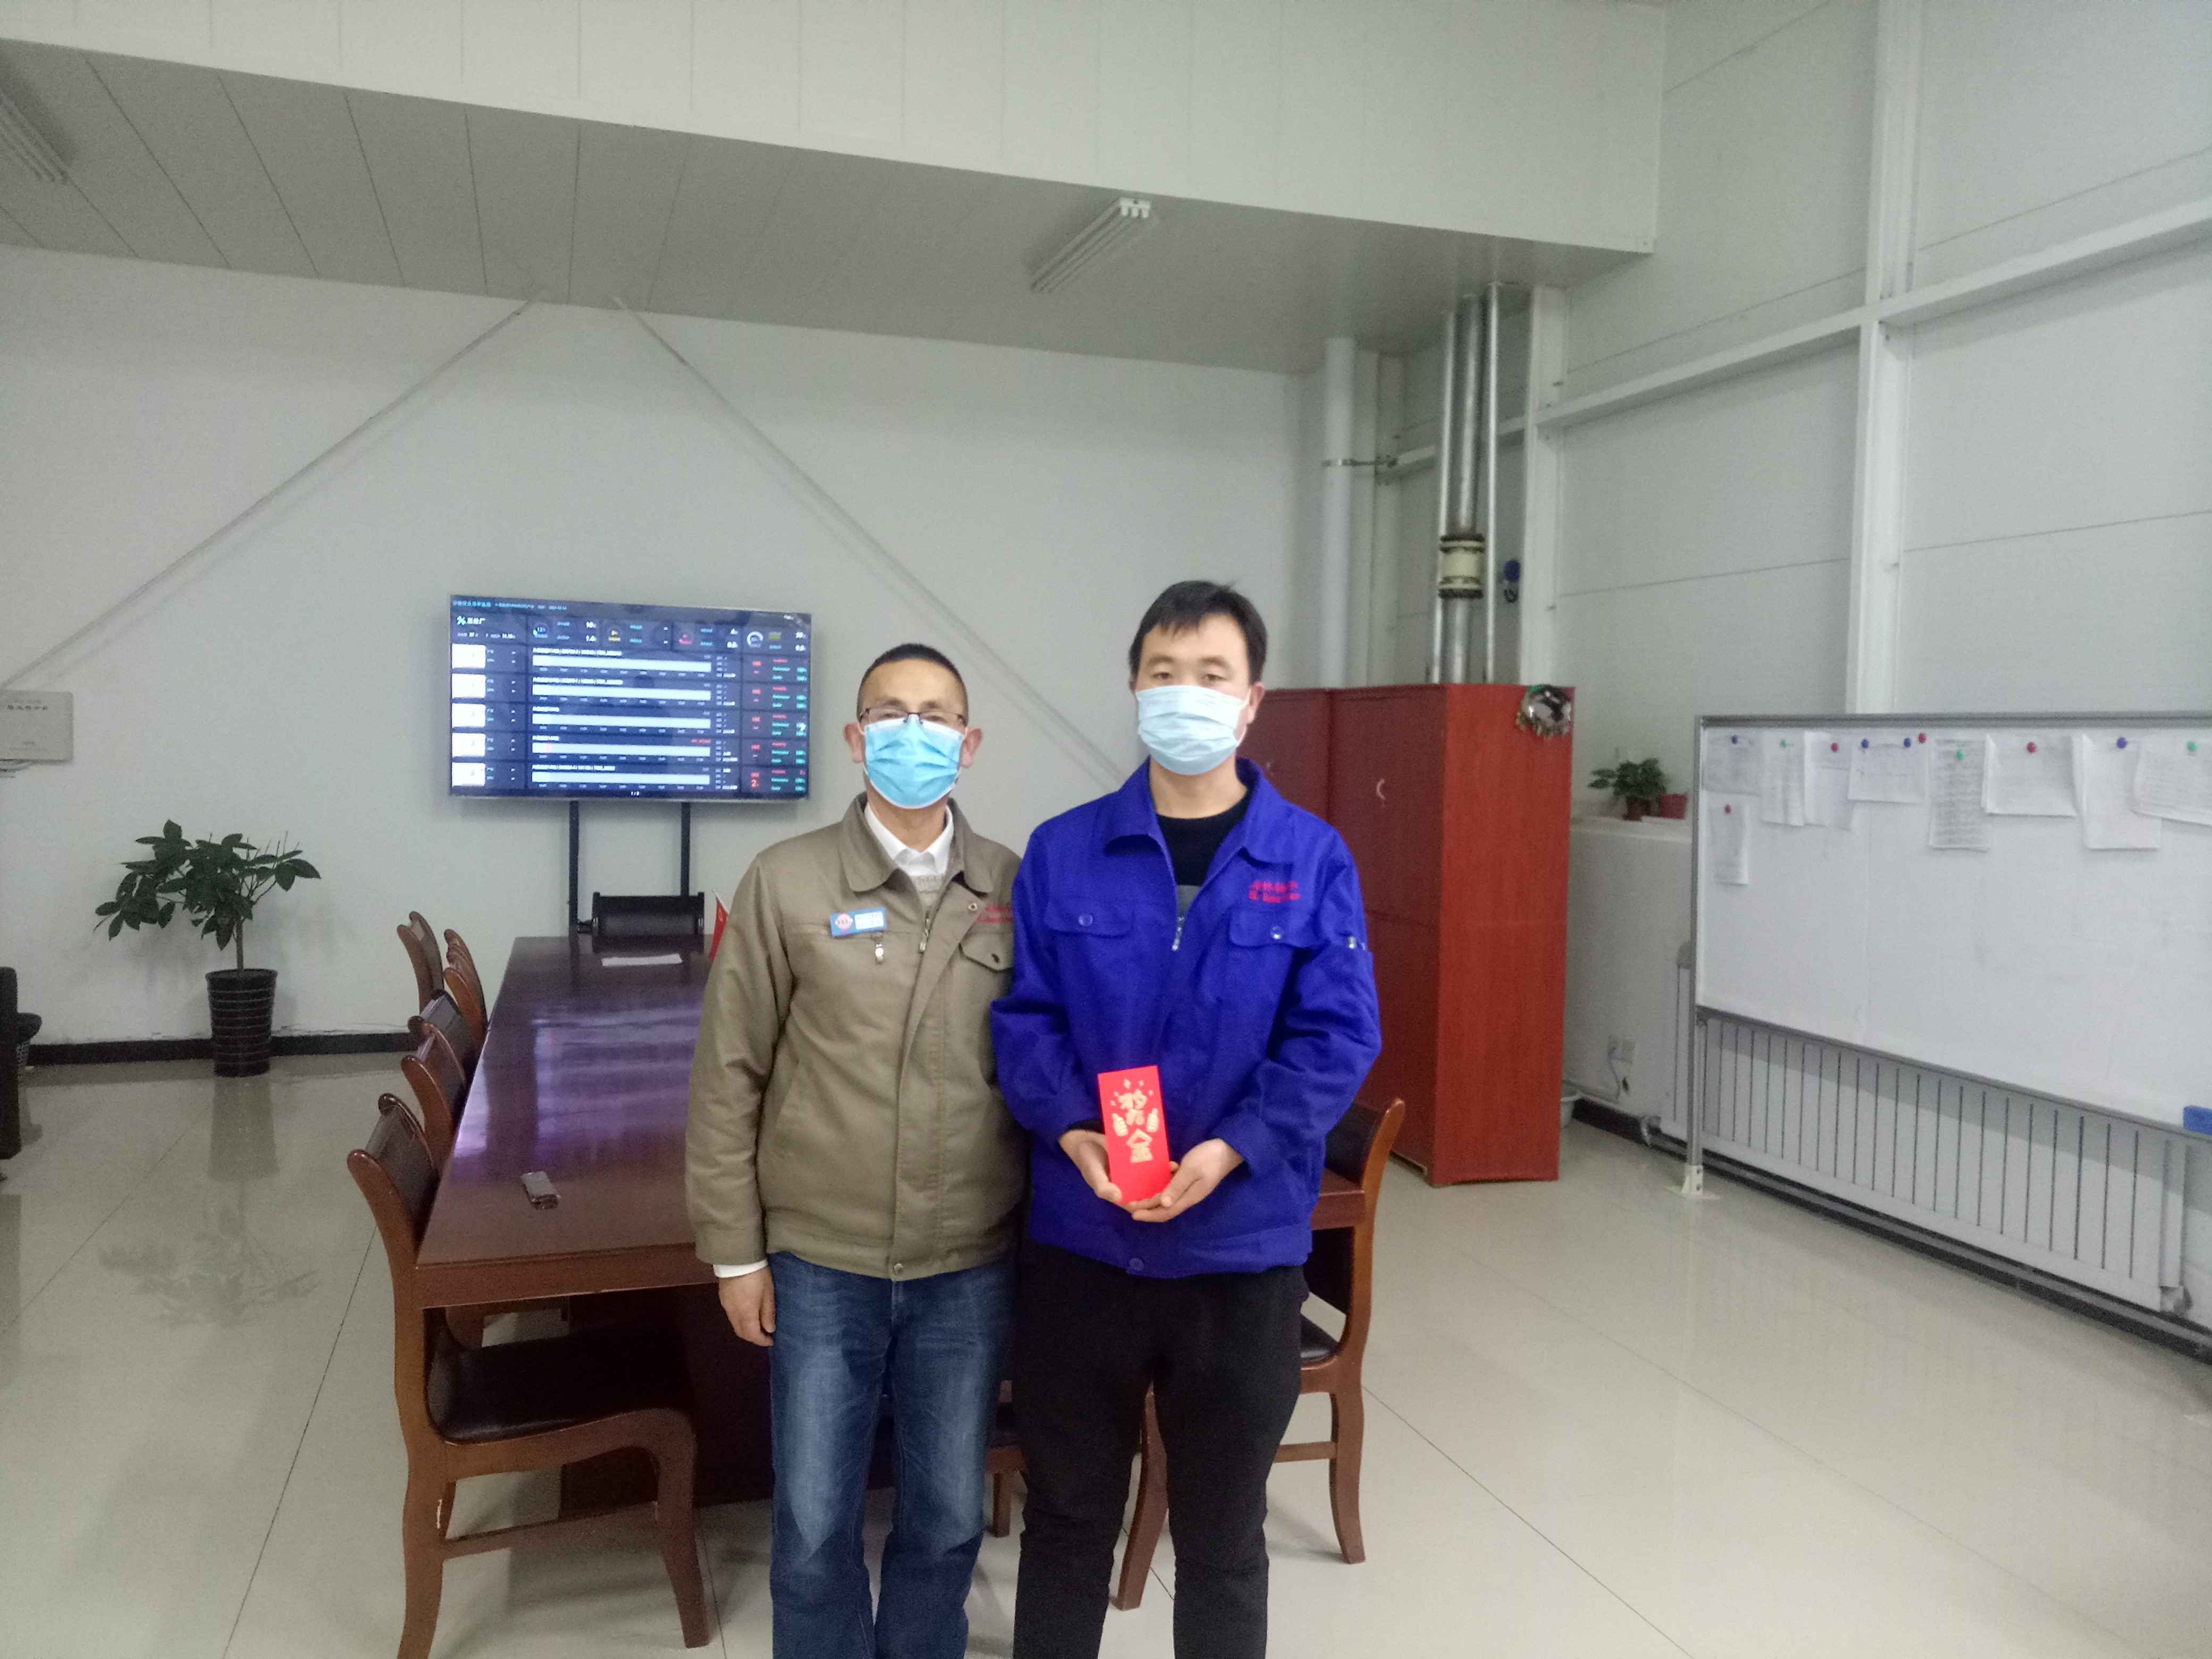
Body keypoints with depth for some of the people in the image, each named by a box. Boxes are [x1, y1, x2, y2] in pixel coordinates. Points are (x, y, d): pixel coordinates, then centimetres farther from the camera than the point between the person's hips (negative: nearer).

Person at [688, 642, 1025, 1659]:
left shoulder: (1017, 889, -2)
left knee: (947, 1518, 17)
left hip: (972, 1267, 2)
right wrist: (735, 1250, -2)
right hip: (820, 1264, -1)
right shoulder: (785, 883, -7)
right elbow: (728, 1079, -3)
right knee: (814, 1526, 12)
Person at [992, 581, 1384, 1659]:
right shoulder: (1061, 853, 0)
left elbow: (1338, 1036, -7)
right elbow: (1023, 1017, -2)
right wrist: (1071, 1132, -19)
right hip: (1078, 1238, 1)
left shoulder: (1312, 861, -3)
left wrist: (1231, 1150, -19)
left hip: (1242, 1244, 0)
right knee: (1067, 1513, 18)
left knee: (1222, 1527, 18)